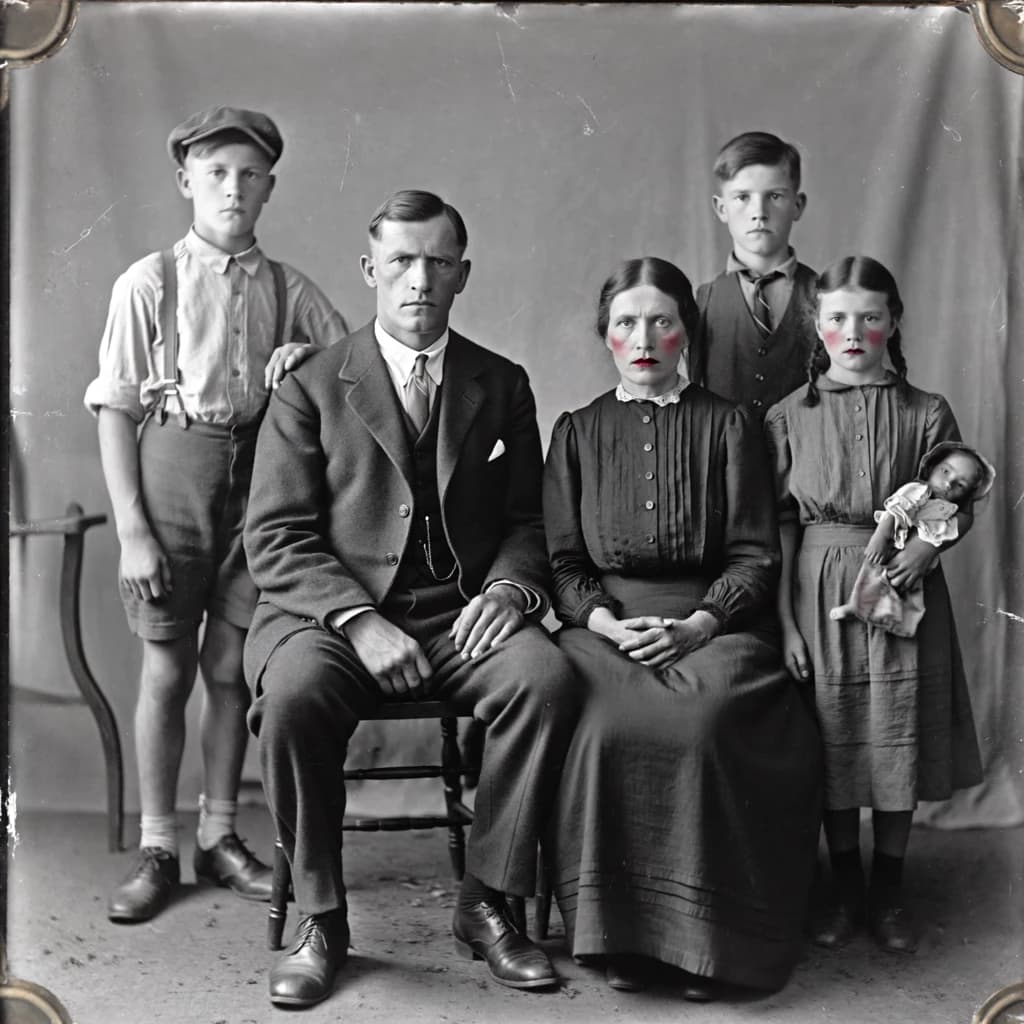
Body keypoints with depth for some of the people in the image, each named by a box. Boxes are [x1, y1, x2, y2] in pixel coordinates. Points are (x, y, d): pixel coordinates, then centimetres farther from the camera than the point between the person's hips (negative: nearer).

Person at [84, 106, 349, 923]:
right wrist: (132, 529, -10)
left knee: (230, 666, 7)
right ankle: (157, 849, 15)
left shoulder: (289, 289, 8)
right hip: (174, 466, -2)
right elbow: (114, 409, -3)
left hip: (256, 473, 2)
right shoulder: (150, 282, 0)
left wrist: (306, 356, -7)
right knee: (167, 669, 3)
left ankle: (220, 837, 21)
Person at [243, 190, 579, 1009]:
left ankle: (487, 904, -12)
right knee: (296, 690, -34)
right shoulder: (311, 388, 7)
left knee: (549, 678, -29)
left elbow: (529, 520, 15)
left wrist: (510, 587, -9)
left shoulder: (503, 386, 15)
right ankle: (320, 919, -12)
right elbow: (276, 538, -1)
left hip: (463, 618, 2)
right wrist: (358, 619, -17)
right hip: (331, 613, -1)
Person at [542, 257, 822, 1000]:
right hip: (605, 625, 1)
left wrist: (697, 624, -11)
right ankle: (621, 932, -18)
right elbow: (563, 561, 10)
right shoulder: (577, 431, 16)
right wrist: (605, 622, -9)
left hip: (713, 625, -1)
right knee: (611, 726, -31)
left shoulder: (727, 425, 12)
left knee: (704, 723, -32)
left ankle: (702, 937, -18)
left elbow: (755, 556, 5)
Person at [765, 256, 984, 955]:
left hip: (904, 591, 0)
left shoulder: (927, 413, 3)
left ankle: (889, 893, 24)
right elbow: (781, 524, 1)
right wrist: (785, 620, -3)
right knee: (834, 746, 7)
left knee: (898, 742, 6)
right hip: (822, 590, 0)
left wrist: (927, 543, -17)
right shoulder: (790, 417, 2)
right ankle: (846, 890, 25)